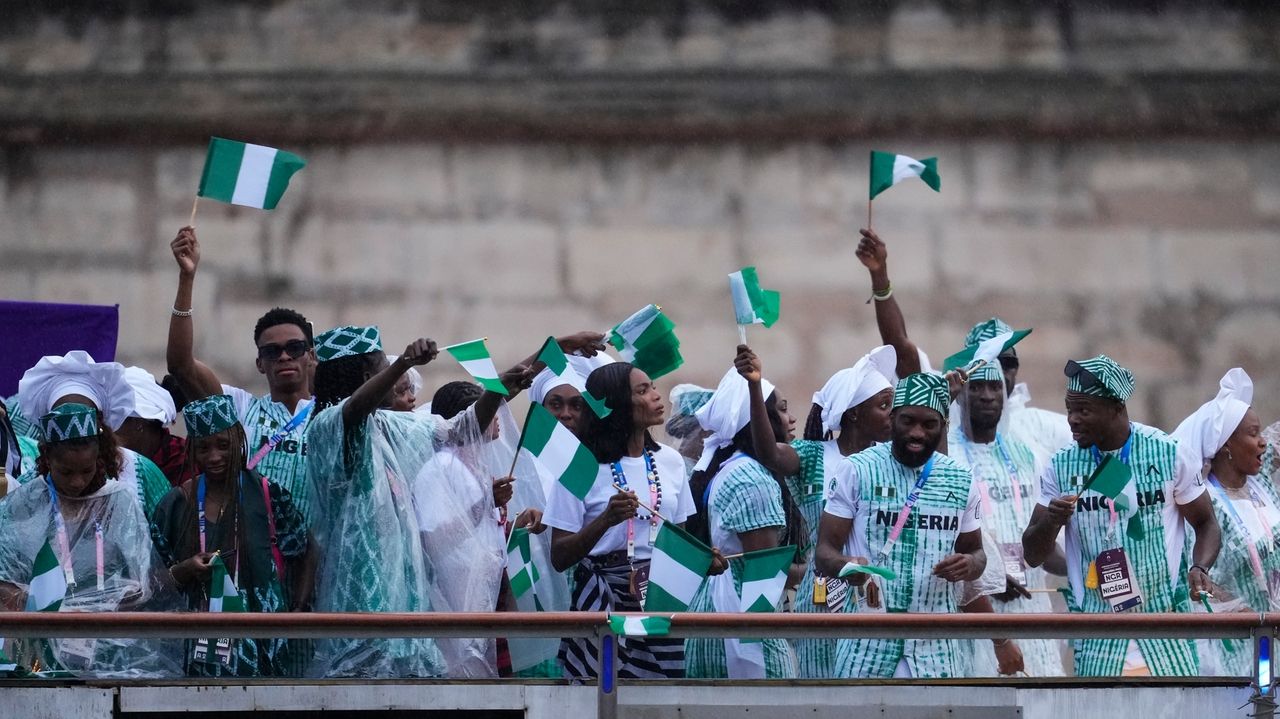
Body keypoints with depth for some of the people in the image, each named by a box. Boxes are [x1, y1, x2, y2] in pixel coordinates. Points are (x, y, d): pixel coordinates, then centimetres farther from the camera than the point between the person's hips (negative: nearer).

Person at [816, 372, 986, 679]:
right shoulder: (857, 470, -4)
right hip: (867, 637, -3)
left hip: (934, 644, 3)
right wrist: (846, 565, -29)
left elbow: (975, 550, 17)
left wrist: (969, 564, -8)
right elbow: (825, 551, -5)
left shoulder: (960, 481, 7)